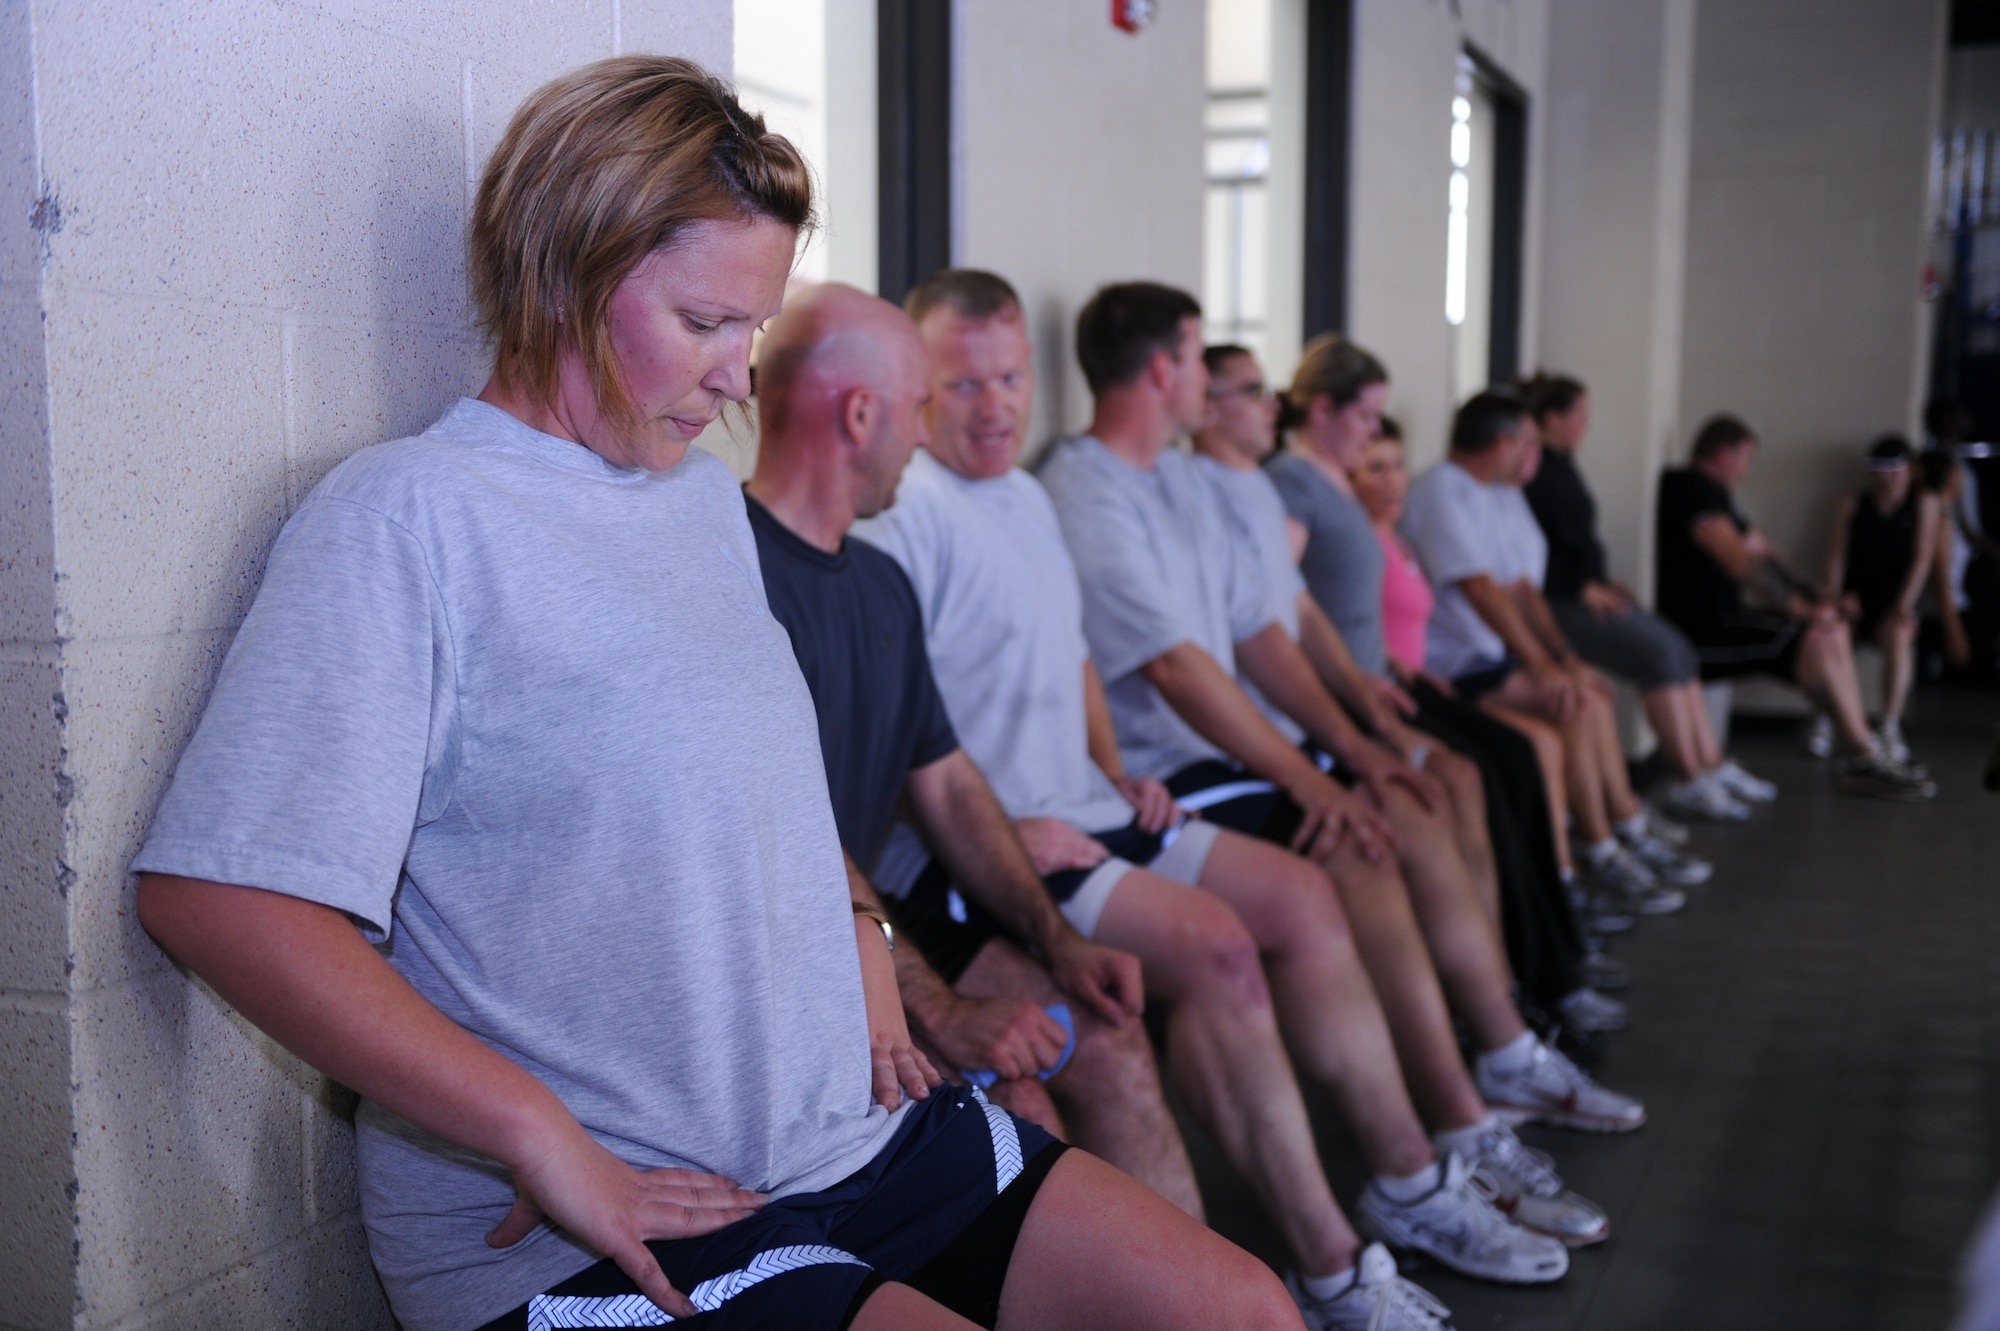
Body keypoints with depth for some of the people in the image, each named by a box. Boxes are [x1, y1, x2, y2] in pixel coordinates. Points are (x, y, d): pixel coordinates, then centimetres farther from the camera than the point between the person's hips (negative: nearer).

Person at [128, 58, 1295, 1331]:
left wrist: (857, 931, 9)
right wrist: (543, 1142, -21)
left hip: (850, 1126, 8)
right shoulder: (409, 514, -12)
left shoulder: (709, 494, 14)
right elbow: (215, 892, -21)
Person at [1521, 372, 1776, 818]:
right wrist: (1584, 588, -15)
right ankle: (1688, 781, -13)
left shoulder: (1559, 464, 17)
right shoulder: (1531, 470, -14)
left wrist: (1601, 580, 11)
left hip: (1582, 592, 10)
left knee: (1677, 648, 1)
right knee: (1659, 652, -19)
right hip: (1551, 602, -10)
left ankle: (1712, 765, 4)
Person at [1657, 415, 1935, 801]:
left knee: (1834, 629, 8)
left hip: (1718, 620, 11)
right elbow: (1740, 562, -22)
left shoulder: (1710, 493, 20)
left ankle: (1851, 756, 2)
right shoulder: (1693, 489, -14)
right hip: (1696, 632, -11)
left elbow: (1762, 551, 22)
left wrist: (1814, 596, 11)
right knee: (1814, 638, -21)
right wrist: (1799, 607, -16)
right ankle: (1863, 759, -12)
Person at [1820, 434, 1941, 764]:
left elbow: (1922, 557, -1)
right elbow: (1836, 553, 3)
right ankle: (1824, 722, -21)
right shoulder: (1851, 504, 10)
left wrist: (1904, 604, -13)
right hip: (1854, 598, 1)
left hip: (1893, 604, 0)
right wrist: (1835, 597, -13)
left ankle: (1889, 728, -31)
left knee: (1899, 636, -35)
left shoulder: (1923, 504, 7)